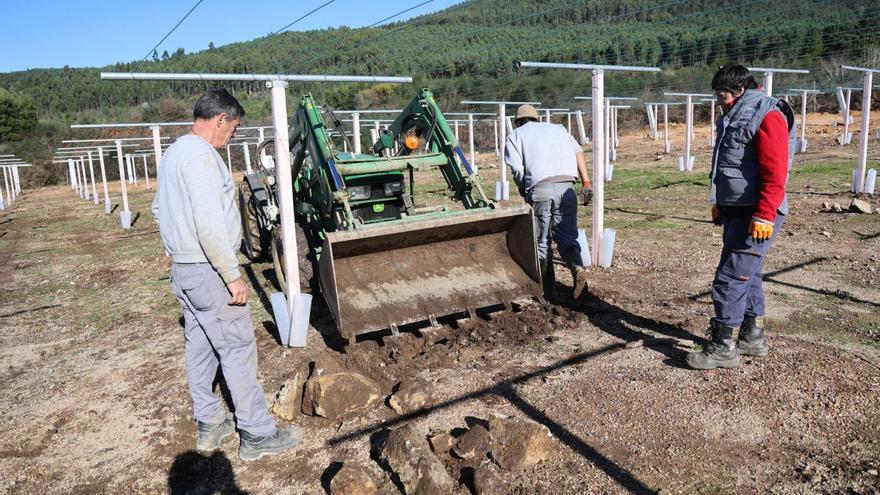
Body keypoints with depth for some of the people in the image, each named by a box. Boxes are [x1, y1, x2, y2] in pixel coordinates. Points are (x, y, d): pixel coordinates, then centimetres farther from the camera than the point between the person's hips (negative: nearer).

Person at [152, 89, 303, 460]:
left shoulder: (173, 153, 14)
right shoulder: (201, 155, -19)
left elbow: (159, 209, 24)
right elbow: (209, 224, -26)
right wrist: (232, 276, -22)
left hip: (182, 270, 10)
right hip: (208, 272, -10)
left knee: (199, 347, 15)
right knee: (238, 348, -3)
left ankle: (209, 424, 27)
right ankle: (257, 435, 6)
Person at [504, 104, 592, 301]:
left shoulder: (515, 135, 17)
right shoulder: (557, 128, 27)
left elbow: (517, 169, 0)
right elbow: (578, 151, 11)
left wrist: (522, 190, 17)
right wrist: (586, 182, 6)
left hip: (540, 188, -3)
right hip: (566, 186, 3)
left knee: (541, 241, 9)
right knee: (566, 235, 11)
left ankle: (549, 291, 11)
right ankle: (578, 268, -17)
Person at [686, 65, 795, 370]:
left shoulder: (767, 117, -14)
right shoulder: (733, 117, 16)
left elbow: (775, 173, -21)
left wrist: (764, 216, -24)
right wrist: (719, 204, 25)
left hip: (756, 216, -10)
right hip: (736, 211, 10)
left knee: (731, 278, -9)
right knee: (747, 274, 16)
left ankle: (723, 348, 0)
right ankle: (753, 338, 29)